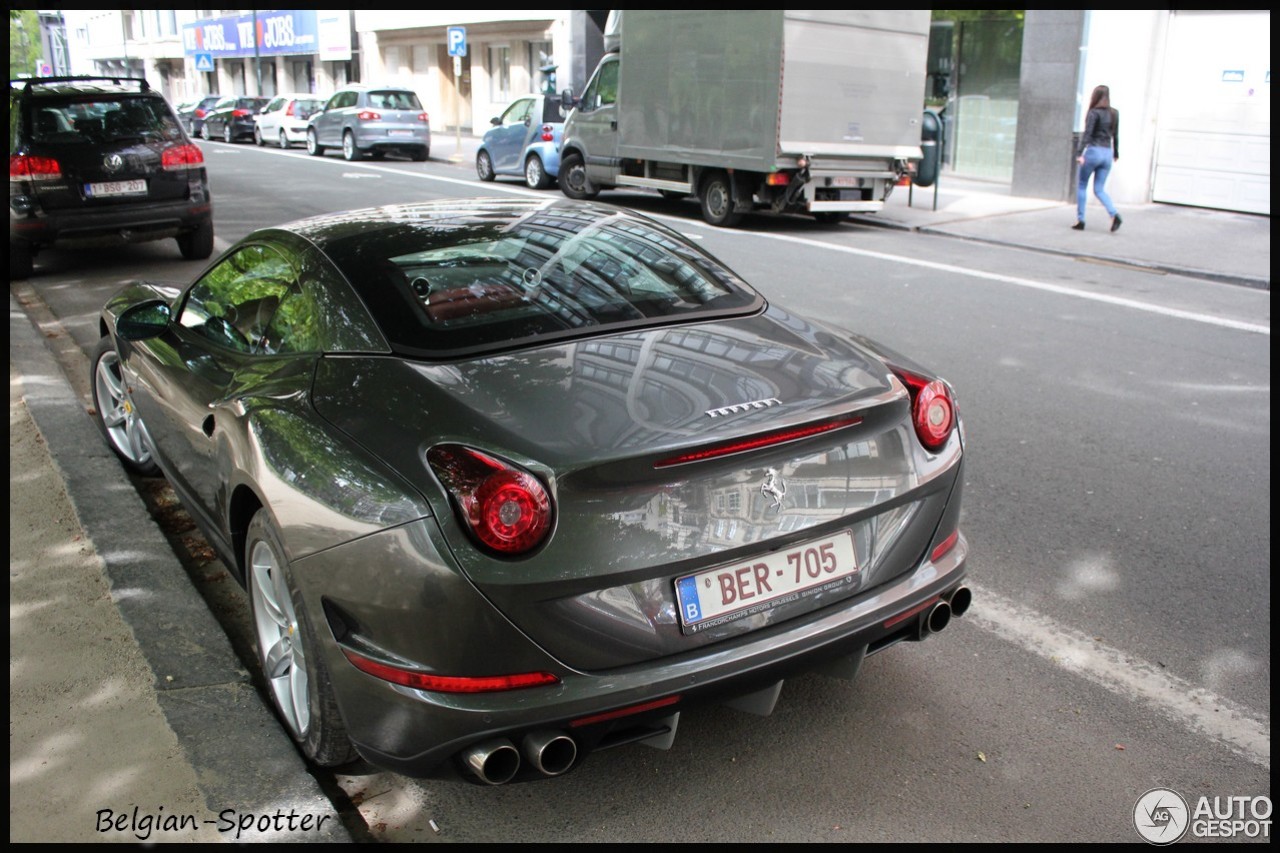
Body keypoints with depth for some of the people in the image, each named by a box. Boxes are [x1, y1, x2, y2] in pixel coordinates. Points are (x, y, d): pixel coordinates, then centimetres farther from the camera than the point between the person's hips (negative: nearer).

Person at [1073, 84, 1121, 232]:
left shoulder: (1094, 113, -8)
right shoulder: (1114, 113, 11)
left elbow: (1087, 134, -17)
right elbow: (1115, 135, 18)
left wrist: (1080, 153, -23)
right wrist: (1116, 153, 28)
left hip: (1094, 151, -6)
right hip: (1107, 153, 6)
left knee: (1082, 186, 8)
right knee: (1099, 189, 8)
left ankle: (1080, 220, 6)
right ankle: (1114, 214, -15)